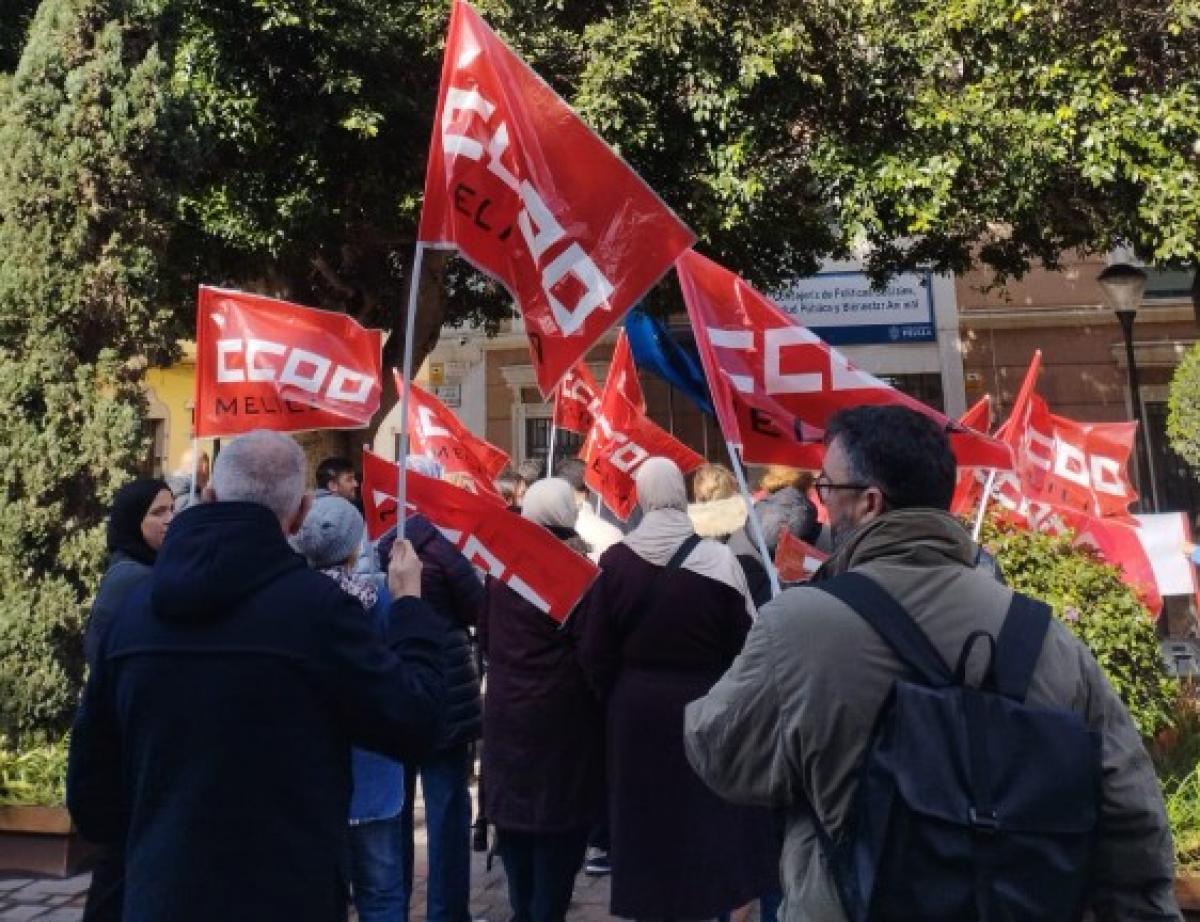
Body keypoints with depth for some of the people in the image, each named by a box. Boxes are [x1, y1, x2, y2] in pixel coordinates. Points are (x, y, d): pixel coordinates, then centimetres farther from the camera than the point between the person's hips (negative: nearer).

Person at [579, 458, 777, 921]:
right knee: (708, 815, 14)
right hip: (704, 704, -2)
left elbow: (595, 653, -5)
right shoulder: (717, 558, -15)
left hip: (636, 707, 2)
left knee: (646, 813, 15)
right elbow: (746, 647, -9)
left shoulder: (616, 560, -9)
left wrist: (620, 694, 12)